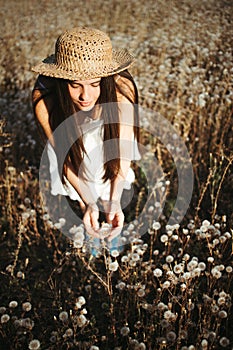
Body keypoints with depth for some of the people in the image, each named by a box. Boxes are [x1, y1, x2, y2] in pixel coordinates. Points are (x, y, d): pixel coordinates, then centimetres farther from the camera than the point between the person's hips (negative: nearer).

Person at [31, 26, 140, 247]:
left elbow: (122, 147, -30)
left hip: (107, 130, 0)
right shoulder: (44, 98, -39)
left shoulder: (122, 88, -39)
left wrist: (115, 200, -40)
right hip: (70, 135, 1)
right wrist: (88, 203, -37)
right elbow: (64, 155, -28)